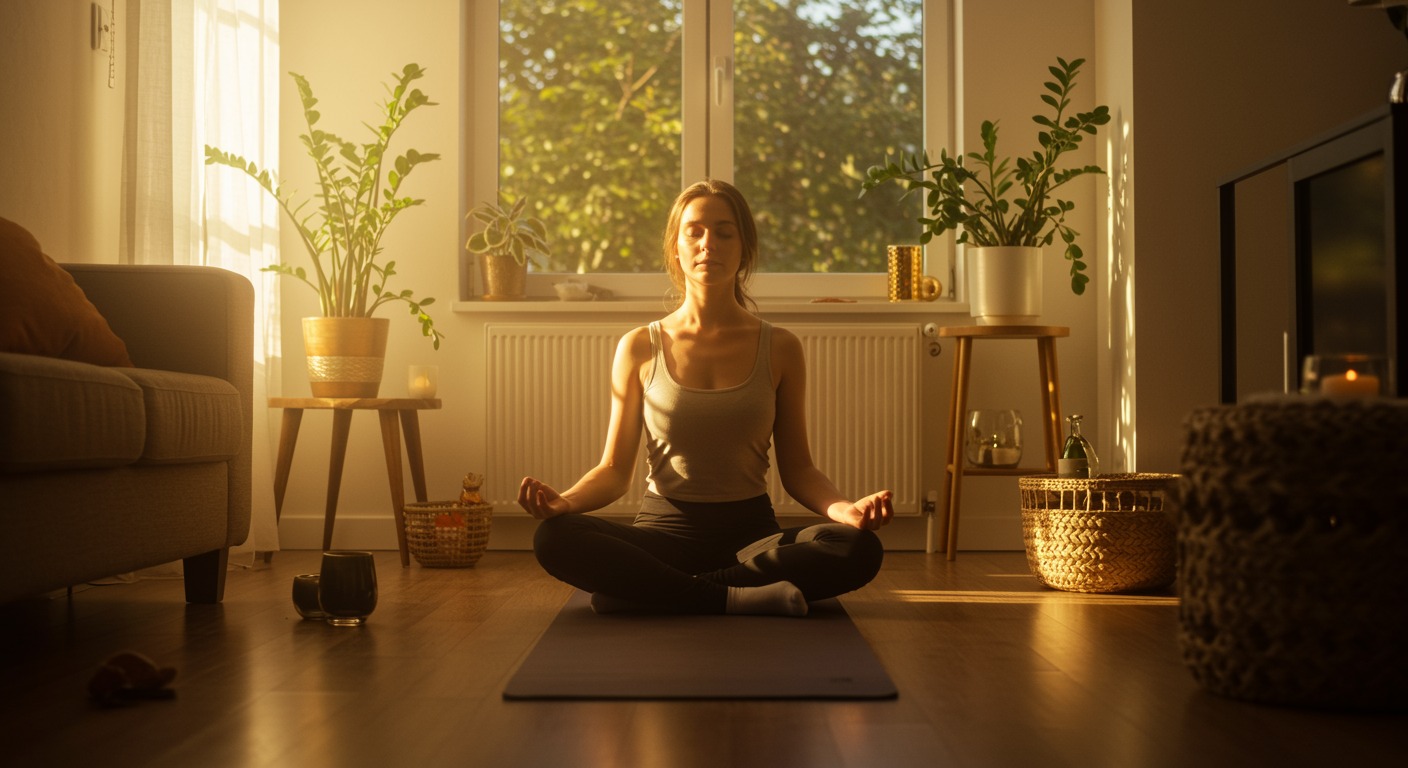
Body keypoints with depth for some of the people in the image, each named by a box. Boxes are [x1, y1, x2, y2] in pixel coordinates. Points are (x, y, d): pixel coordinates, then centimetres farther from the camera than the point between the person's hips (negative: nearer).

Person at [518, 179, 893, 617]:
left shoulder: (779, 350, 6)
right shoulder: (640, 349, 5)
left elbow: (797, 469, 6)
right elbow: (615, 470, 5)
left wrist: (844, 507, -16)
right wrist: (564, 501, -17)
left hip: (750, 532, 1)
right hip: (664, 529, -1)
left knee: (861, 549, -30)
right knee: (554, 538, -31)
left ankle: (655, 590, -24)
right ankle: (741, 599, -28)